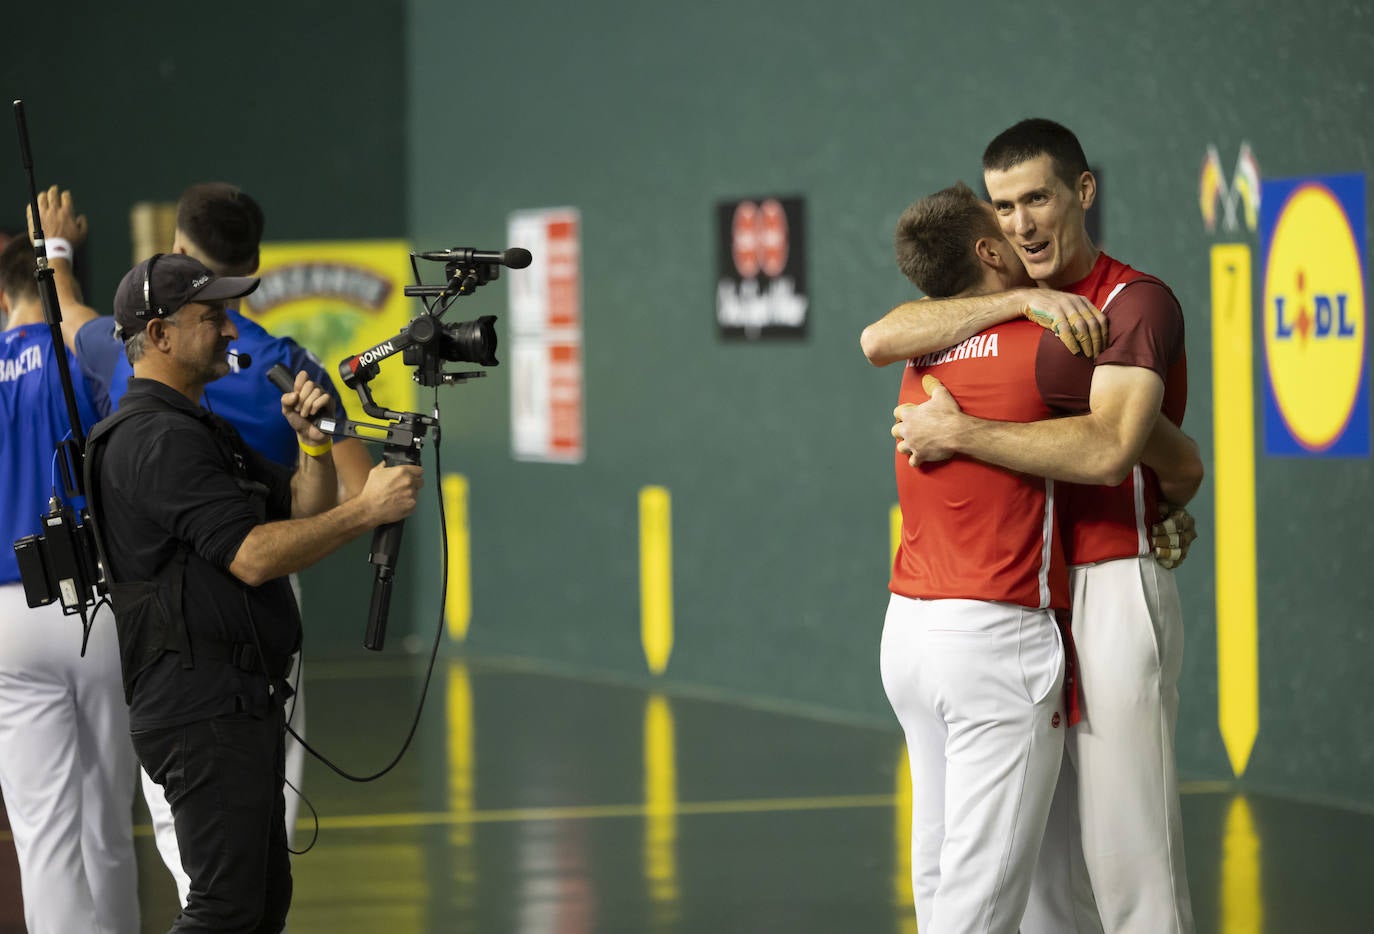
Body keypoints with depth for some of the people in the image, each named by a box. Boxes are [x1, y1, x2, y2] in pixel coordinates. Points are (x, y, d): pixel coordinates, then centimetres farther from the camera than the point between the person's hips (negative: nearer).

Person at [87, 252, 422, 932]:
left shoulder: (200, 429, 20)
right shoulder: (158, 440, -15)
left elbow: (301, 515, 19)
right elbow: (253, 556, -23)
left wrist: (313, 442, 1)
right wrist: (367, 510, -18)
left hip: (240, 698, 11)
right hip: (204, 707, -11)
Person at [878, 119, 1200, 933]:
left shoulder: (1137, 303, -8)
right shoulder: (1005, 302, 14)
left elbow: (1108, 449, -23)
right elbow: (883, 339, -6)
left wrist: (958, 433, -20)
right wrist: (1020, 300, -17)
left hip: (1112, 591, -7)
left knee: (1126, 845, -7)